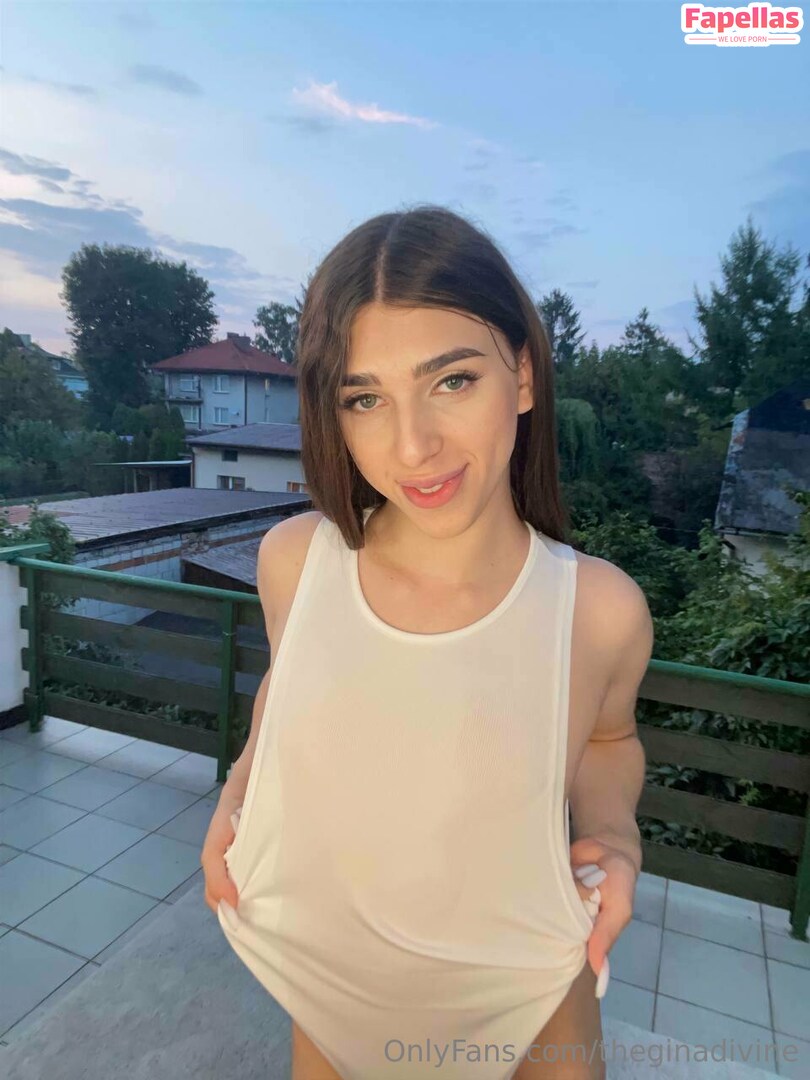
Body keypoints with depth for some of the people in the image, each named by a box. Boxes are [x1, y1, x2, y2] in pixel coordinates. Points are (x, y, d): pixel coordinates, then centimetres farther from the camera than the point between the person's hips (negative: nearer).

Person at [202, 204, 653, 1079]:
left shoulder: (602, 610, -23)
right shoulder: (291, 561, -19)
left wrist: (613, 837, -17)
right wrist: (238, 792, -10)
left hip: (521, 1007, -1)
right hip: (324, 986, 2)